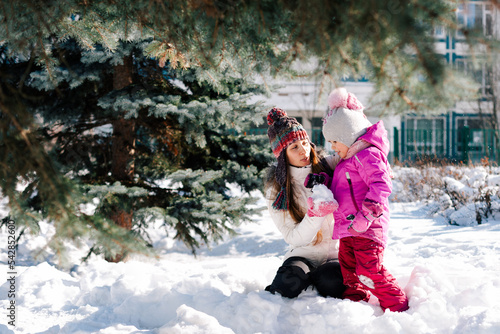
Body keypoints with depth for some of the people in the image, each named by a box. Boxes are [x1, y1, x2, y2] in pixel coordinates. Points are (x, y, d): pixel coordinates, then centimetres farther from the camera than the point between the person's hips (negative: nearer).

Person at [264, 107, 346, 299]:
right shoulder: (276, 190, -3)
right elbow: (294, 238, -9)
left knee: (329, 281, -33)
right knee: (291, 280, -34)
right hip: (304, 254, -1)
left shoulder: (328, 166, -1)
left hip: (338, 254, 1)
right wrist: (315, 214, -25)